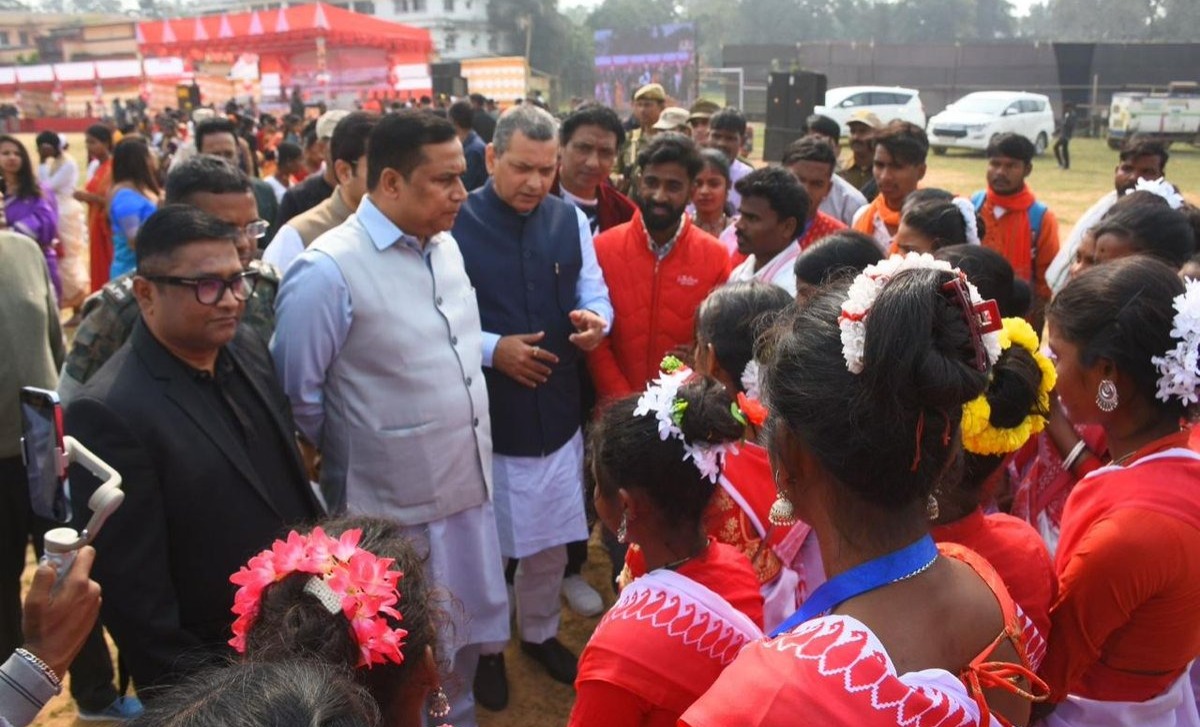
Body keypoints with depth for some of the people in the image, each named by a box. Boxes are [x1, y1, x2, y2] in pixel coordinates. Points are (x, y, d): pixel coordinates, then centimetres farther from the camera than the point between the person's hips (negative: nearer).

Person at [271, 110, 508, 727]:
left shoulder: (447, 247, 4)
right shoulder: (328, 270, -19)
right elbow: (294, 397, -13)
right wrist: (348, 455, 0)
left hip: (468, 491, 7)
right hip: (391, 511, -7)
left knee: (464, 638, 23)